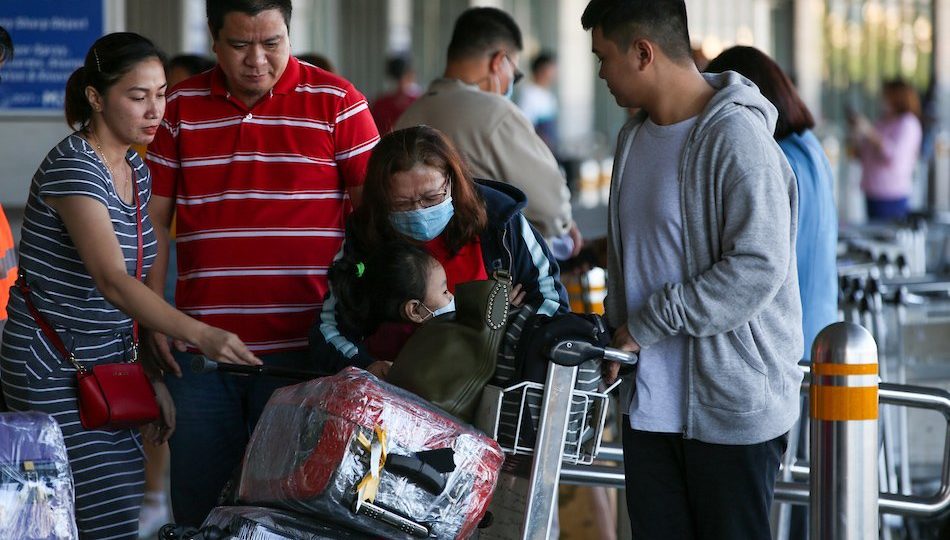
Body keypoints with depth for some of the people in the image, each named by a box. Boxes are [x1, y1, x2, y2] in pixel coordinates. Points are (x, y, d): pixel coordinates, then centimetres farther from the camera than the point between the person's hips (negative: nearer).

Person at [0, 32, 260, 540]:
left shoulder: (136, 171, 10)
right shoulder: (72, 167, -17)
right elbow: (112, 282, -29)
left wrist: (150, 374, 10)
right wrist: (201, 335, -39)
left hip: (108, 365, 8)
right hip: (55, 372, -8)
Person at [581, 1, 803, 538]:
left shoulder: (737, 138, -16)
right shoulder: (635, 136, 12)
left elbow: (758, 268, -23)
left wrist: (647, 324, -16)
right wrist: (619, 335, 9)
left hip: (732, 407, -8)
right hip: (651, 402, 8)